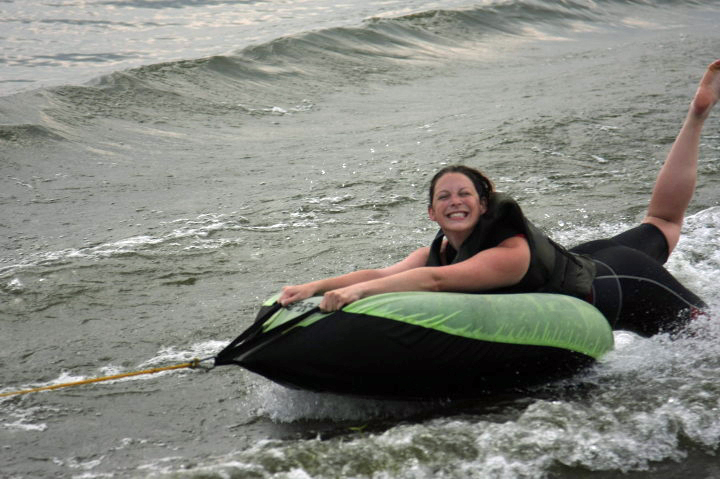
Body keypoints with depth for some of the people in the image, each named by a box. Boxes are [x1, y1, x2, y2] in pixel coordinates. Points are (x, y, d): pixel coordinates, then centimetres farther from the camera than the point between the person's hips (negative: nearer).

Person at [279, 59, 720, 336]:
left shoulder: (510, 252, -38)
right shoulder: (439, 251, -14)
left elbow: (435, 280, -51)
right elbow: (378, 274, -20)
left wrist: (357, 291, -60)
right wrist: (315, 286, -33)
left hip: (615, 289, -7)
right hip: (580, 265, 7)